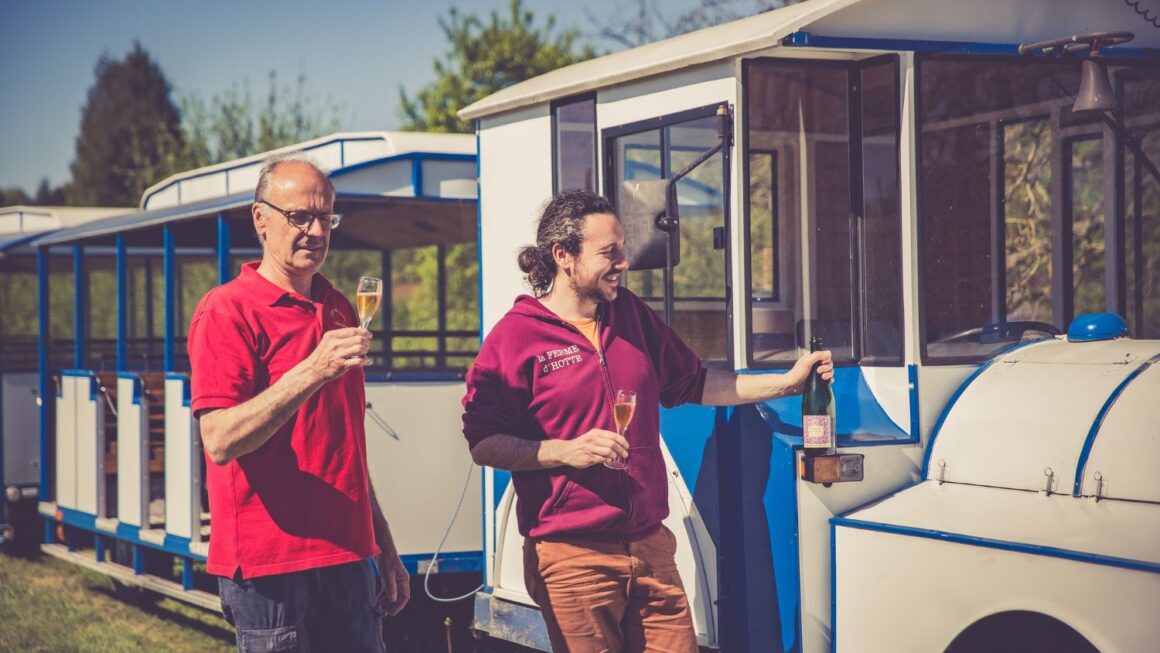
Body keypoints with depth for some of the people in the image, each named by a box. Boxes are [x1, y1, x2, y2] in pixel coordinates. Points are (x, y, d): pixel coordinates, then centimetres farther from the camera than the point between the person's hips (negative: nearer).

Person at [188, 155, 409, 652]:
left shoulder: (338, 309, 15)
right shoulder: (227, 310, -8)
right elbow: (221, 440, -19)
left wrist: (385, 549, 20)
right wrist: (311, 373, -27)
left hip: (346, 556, 7)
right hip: (268, 565, -7)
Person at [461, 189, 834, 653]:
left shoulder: (630, 314, 12)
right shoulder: (517, 336, -6)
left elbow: (692, 383, 20)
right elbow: (482, 443, -8)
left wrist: (786, 382, 14)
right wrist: (565, 451, -19)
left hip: (649, 545, 6)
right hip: (571, 556, -5)